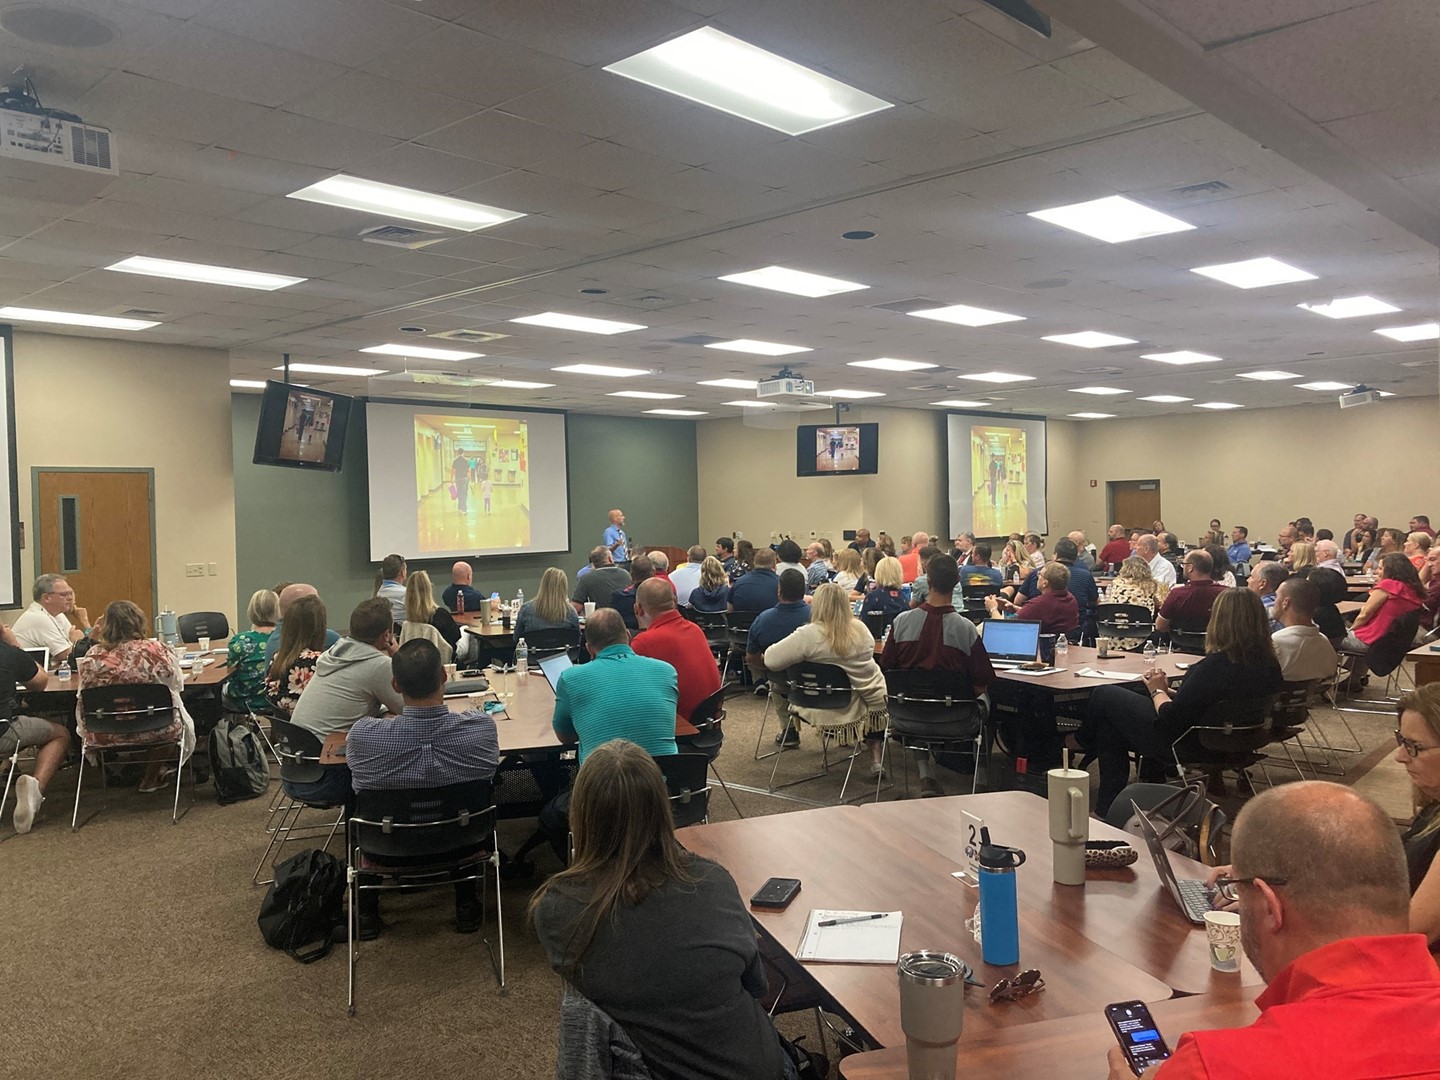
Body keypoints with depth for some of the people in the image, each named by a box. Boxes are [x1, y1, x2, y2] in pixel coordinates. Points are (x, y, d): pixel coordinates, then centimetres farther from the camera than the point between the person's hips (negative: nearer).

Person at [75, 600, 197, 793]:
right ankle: (151, 778, 40)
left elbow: (82, 695, 5)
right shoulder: (156, 650, -15)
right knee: (184, 722, 31)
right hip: (153, 731, -2)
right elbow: (176, 685, 0)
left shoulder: (92, 656, -9)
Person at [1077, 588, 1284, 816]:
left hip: (1183, 745, -8)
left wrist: (1158, 691, -4)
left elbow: (1171, 718, -23)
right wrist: (1168, 691, 9)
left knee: (1103, 696, 9)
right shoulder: (1270, 665, -9)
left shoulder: (1214, 665, -31)